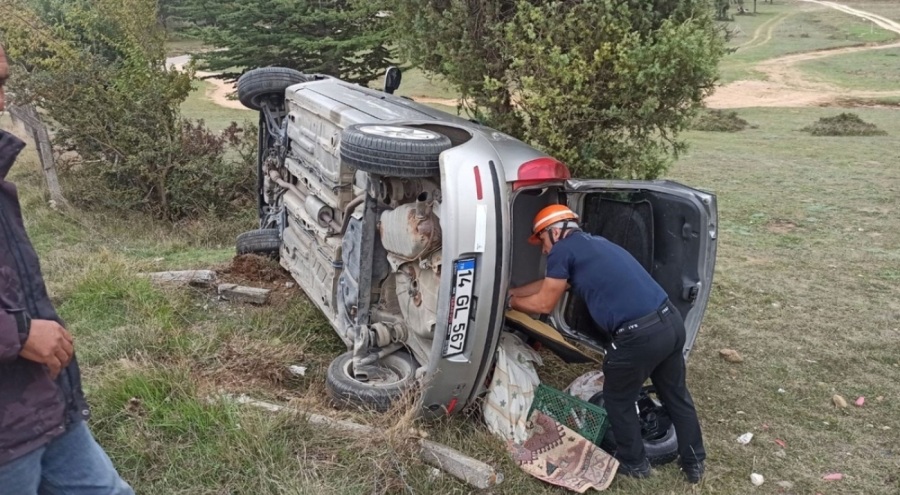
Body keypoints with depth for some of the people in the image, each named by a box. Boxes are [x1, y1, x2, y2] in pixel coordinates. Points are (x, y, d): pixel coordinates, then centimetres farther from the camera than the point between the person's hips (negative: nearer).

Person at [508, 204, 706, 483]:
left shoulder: (563, 249, -2)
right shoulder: (592, 243, 24)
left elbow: (544, 304, 7)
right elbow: (548, 284, 34)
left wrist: (509, 301, 24)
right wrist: (508, 290, 41)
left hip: (639, 336, -8)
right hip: (671, 321, 8)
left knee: (618, 400, 17)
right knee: (676, 395, 25)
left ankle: (634, 463, 34)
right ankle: (694, 463, 40)